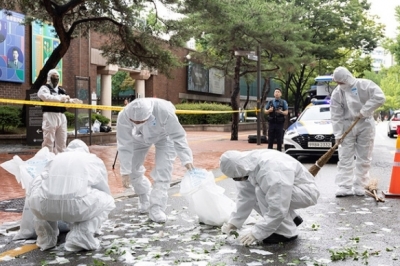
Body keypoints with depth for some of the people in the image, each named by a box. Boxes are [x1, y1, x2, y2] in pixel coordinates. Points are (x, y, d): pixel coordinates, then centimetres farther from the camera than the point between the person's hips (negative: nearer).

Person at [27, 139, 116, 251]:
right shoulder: (94, 160, 27)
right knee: (107, 201, 26)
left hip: (45, 207, 4)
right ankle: (81, 235, 8)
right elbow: (104, 190, 35)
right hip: (77, 207, -3)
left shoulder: (56, 158, 32)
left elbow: (33, 188, 33)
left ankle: (46, 238, 27)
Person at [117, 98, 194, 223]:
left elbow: (178, 136, -34)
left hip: (164, 136, -2)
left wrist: (186, 159, -40)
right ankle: (145, 199, 27)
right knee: (133, 168, 2)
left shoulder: (164, 111, -43)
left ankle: (157, 208, -9)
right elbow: (125, 146, -28)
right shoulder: (123, 116, -37)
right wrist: (125, 171, -27)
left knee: (163, 170, -15)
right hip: (139, 138, 3)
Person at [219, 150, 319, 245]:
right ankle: (292, 218, 14)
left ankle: (286, 233, -10)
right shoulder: (247, 163, -12)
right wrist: (233, 222, -6)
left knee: (262, 193, -27)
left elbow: (277, 210, -33)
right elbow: (245, 196, -3)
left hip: (306, 192, -9)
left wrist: (256, 234, -27)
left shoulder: (272, 172, -37)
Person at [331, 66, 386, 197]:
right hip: (347, 126, 1)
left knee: (364, 159, 3)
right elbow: (336, 116, -4)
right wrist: (338, 134, -10)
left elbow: (379, 97, -18)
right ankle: (344, 187, -1)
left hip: (365, 125, -1)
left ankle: (360, 186, 11)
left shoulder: (364, 85, -8)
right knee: (345, 158, -3)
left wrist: (364, 111, -20)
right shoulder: (337, 93, -3)